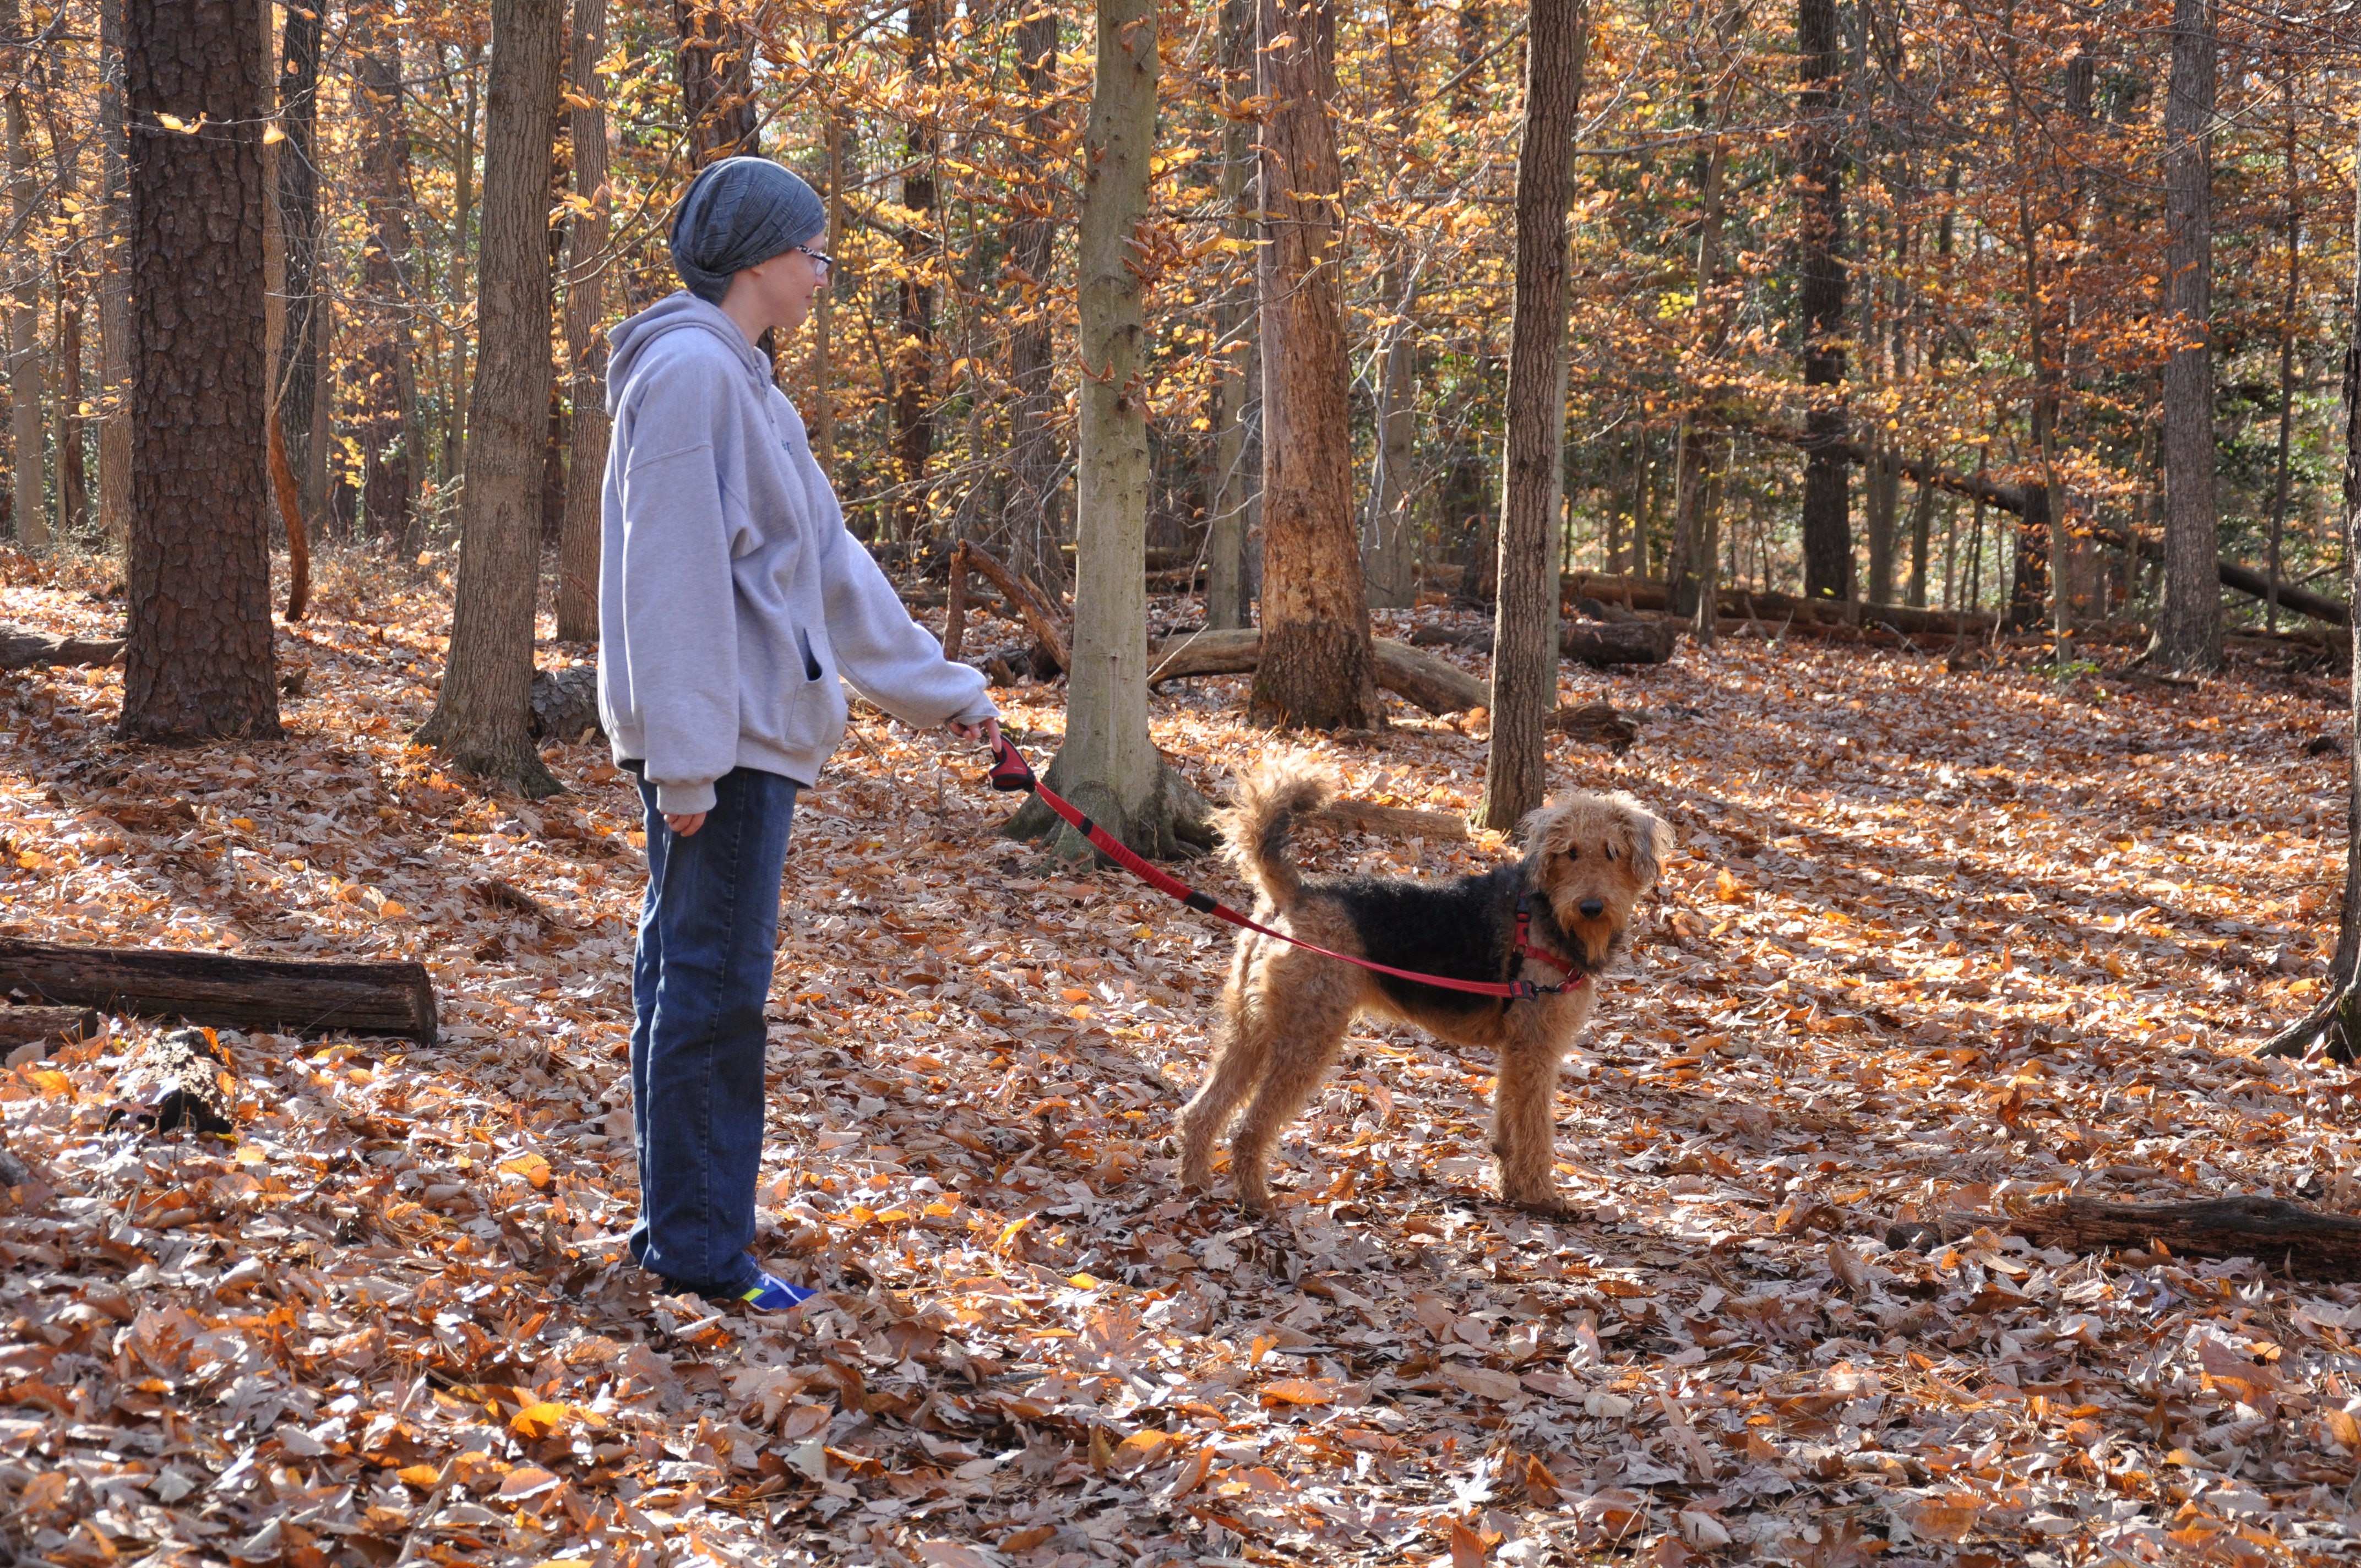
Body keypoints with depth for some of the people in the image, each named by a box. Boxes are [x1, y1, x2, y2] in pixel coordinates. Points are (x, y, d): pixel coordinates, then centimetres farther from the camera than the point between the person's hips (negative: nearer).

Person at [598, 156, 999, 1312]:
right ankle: (702, 1249, -1)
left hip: (747, 731, 10)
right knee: (715, 982, -6)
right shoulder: (692, 373, -13)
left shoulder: (740, 383, 18)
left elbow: (830, 561, 23)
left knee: (687, 976, 13)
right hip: (719, 734, -10)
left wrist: (938, 688, 25)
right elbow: (673, 574, -19)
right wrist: (686, 756, -22)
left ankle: (680, 1227, 20)